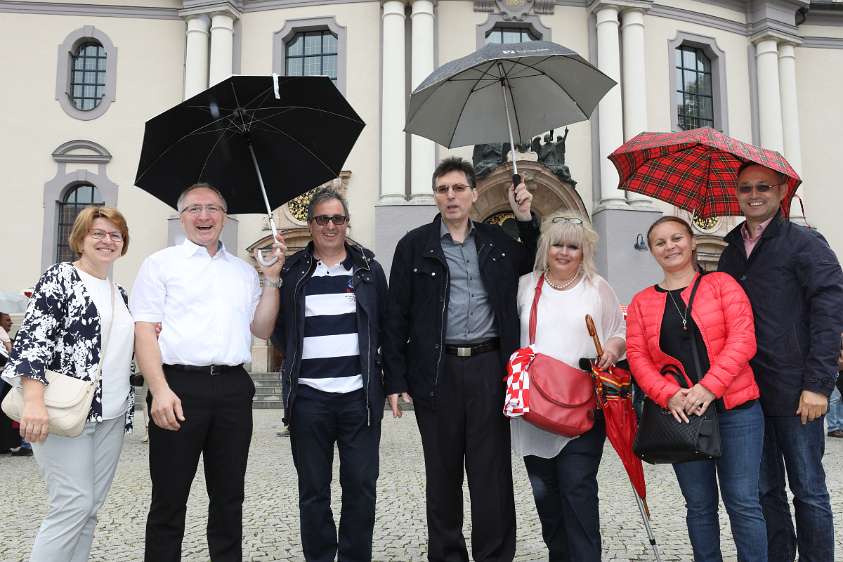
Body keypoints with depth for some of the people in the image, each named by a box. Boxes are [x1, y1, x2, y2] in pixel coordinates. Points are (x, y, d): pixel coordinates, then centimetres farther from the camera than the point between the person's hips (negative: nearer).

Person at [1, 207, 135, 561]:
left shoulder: (119, 293, 17)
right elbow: (33, 337, -14)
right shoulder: (60, 277, -4)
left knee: (91, 506, 8)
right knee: (74, 505, -10)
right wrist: (34, 400, -26)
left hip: (112, 413, 7)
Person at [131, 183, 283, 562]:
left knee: (229, 495, 12)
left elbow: (262, 329, 16)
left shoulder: (243, 271, 17)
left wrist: (272, 279, 6)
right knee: (169, 498, 4)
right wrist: (160, 390, -15)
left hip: (233, 389, 4)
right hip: (179, 386, -4)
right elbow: (144, 330, -3)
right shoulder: (161, 263, 5)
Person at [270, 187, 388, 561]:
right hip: (308, 396, 0)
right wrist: (296, 359, 1)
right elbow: (277, 328, 12)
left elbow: (386, 326, 11)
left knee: (361, 485, 5)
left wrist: (386, 377, 4)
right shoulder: (292, 272, 6)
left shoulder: (369, 269, 8)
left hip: (359, 394, 0)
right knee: (313, 490, 8)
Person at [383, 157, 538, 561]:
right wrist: (395, 380, -3)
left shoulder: (497, 240, 11)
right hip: (436, 371, -1)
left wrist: (526, 219, 6)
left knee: (491, 470, 5)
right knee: (442, 471, 9)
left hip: (489, 367, 1)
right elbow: (397, 315, 2)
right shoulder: (414, 245, 4)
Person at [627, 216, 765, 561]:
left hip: (735, 409, -2)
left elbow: (742, 339, -8)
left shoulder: (721, 284, 3)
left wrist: (709, 386, -18)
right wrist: (668, 395, -14)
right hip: (681, 415, 2)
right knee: (700, 505, 12)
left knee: (743, 502, 2)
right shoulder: (642, 302, 9)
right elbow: (637, 356, 2)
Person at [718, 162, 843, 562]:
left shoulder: (804, 243, -4)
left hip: (795, 393, -5)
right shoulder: (731, 251, 14)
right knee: (766, 491, 13)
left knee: (808, 490, 5)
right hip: (748, 393, 5)